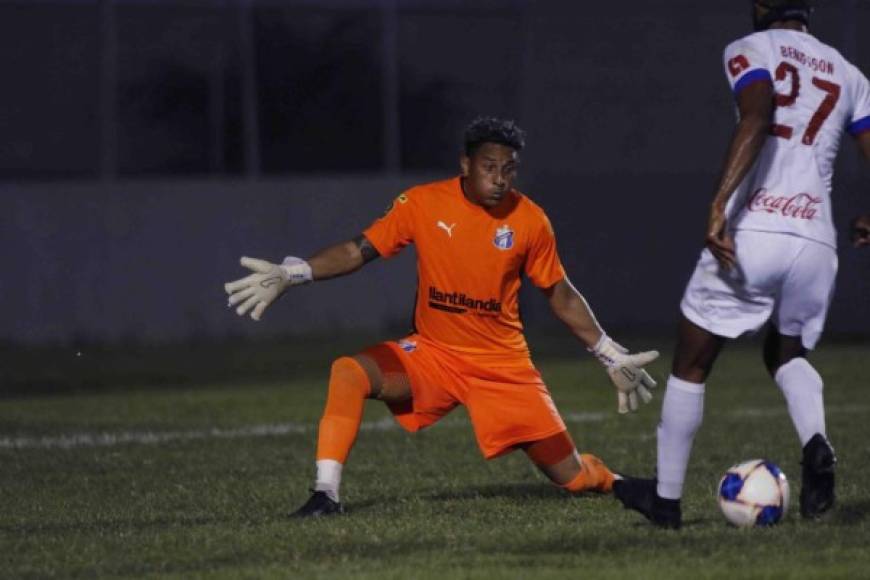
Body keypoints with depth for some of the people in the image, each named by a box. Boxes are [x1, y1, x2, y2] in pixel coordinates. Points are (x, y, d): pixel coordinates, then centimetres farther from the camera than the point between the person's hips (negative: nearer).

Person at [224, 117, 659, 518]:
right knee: (348, 373, -26)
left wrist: (611, 356, 6)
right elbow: (359, 250, -5)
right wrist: (288, 274, -17)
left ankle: (614, 481, 34)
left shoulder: (529, 220, -7)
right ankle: (325, 495, -23)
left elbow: (560, 295, 5)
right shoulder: (424, 204, -8)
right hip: (431, 353, 1)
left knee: (571, 476, -3)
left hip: (505, 365, -1)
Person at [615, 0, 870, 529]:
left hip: (752, 232, -4)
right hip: (815, 242, 4)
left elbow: (757, 118, -16)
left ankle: (666, 497, 21)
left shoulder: (751, 50, 4)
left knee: (691, 366, 14)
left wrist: (719, 205, -23)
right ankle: (817, 445, -5)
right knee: (787, 355, 26)